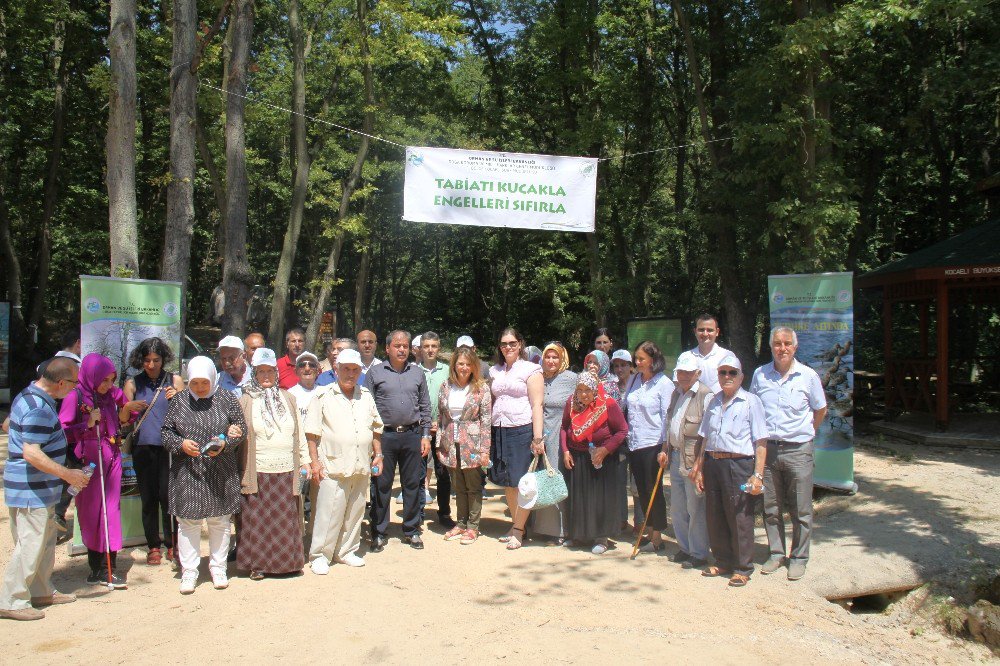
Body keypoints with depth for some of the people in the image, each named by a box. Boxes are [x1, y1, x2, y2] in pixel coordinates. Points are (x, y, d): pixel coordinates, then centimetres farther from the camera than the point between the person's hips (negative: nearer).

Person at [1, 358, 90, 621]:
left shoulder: (30, 396, 8)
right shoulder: (39, 409, -24)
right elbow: (32, 453, -29)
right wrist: (67, 474, -23)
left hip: (38, 488, 11)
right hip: (32, 490, -11)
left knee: (46, 541, 18)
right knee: (31, 545, -2)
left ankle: (42, 592, 29)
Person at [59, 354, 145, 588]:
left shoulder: (111, 394, 6)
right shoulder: (75, 397, -7)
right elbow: (63, 431, -9)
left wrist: (127, 408, -2)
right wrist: (88, 424, -20)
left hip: (110, 460, 4)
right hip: (87, 461, -4)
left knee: (110, 512, 2)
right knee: (90, 513, 4)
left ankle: (108, 568, 7)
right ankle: (97, 567, 14)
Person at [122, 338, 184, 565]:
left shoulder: (175, 380, 8)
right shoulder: (133, 384, 10)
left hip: (169, 446, -1)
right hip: (143, 447, 2)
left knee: (168, 495, -5)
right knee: (148, 498, 5)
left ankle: (172, 544, 8)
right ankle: (153, 546, 15)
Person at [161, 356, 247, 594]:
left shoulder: (226, 399, 0)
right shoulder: (179, 400, 4)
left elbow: (241, 429, 1)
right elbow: (166, 430, 8)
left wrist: (224, 444, -16)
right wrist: (180, 443, -12)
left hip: (220, 473, 0)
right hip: (187, 473, 1)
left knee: (219, 521, 8)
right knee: (188, 522, 4)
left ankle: (218, 568, 22)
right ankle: (189, 572, 15)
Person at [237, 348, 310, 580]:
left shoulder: (288, 398, 11)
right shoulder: (245, 401, 2)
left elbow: (299, 432, 14)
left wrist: (304, 460, 11)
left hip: (287, 472, 3)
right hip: (257, 473, -2)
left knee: (286, 520, 8)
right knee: (258, 520, 4)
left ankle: (285, 561, 22)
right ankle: (257, 564, 18)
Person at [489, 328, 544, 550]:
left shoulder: (530, 369, -2)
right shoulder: (495, 371, 15)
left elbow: (537, 405, -8)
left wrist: (538, 438, -15)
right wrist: (488, 432, 8)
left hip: (522, 430, -5)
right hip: (499, 432, 6)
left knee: (522, 482, -3)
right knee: (507, 482, 10)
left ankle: (518, 530, 7)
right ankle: (516, 524, 22)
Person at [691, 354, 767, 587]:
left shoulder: (751, 402, -3)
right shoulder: (714, 402, 15)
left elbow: (761, 442, -8)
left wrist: (758, 474, -14)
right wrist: (699, 468, 15)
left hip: (738, 465, -6)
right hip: (712, 464, 6)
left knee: (739, 518, -1)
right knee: (714, 517, 11)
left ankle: (742, 568, 13)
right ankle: (723, 562, 27)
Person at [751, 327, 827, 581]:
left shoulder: (808, 376, -2)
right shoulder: (759, 374, 2)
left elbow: (820, 410, 11)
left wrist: (806, 433, 10)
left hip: (798, 450, -2)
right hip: (767, 448, 2)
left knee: (801, 510, 5)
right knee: (771, 508, 10)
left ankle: (799, 558, 17)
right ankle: (776, 553, 23)